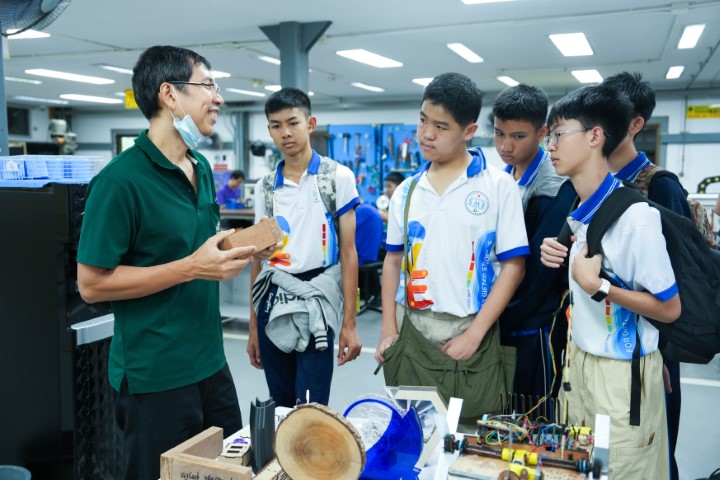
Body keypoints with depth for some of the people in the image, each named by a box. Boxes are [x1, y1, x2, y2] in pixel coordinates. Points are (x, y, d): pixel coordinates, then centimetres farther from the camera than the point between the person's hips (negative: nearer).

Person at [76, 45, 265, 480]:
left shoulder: (202, 168, 8)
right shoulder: (121, 179, -18)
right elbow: (92, 283, -17)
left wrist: (233, 252, -1)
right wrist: (191, 268, -22)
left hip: (210, 361, 8)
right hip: (154, 375, -8)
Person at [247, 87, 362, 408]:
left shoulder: (338, 177, -1)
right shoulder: (265, 186, 9)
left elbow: (348, 252, -3)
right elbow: (258, 258, 12)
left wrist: (349, 323, -7)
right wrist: (253, 326, 11)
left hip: (317, 301, -3)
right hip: (272, 303, 4)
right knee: (281, 407, 12)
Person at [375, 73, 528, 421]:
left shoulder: (498, 186, -5)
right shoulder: (407, 191, 7)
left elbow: (513, 265, -7)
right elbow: (393, 260, 12)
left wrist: (474, 335, -12)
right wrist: (388, 329, 3)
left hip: (470, 334, -3)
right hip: (412, 330, 4)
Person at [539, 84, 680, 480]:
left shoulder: (635, 215, -23)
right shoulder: (580, 210, 3)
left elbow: (669, 309, -17)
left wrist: (598, 287, -25)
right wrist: (560, 262, -3)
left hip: (621, 370, -8)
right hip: (579, 359, 8)